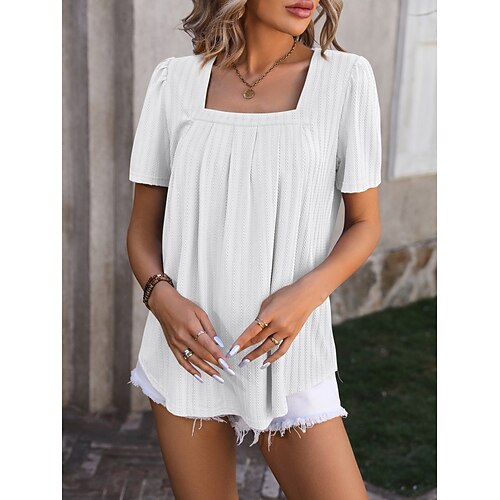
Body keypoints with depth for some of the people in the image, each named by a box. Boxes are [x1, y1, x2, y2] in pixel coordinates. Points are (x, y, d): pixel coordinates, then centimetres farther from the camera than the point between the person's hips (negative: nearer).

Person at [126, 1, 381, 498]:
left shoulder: (345, 77, -3)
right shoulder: (175, 80, 1)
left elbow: (364, 224, 2)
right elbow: (143, 227, 5)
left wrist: (307, 293, -17)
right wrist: (162, 297, -15)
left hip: (287, 351, -1)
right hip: (190, 349, 1)